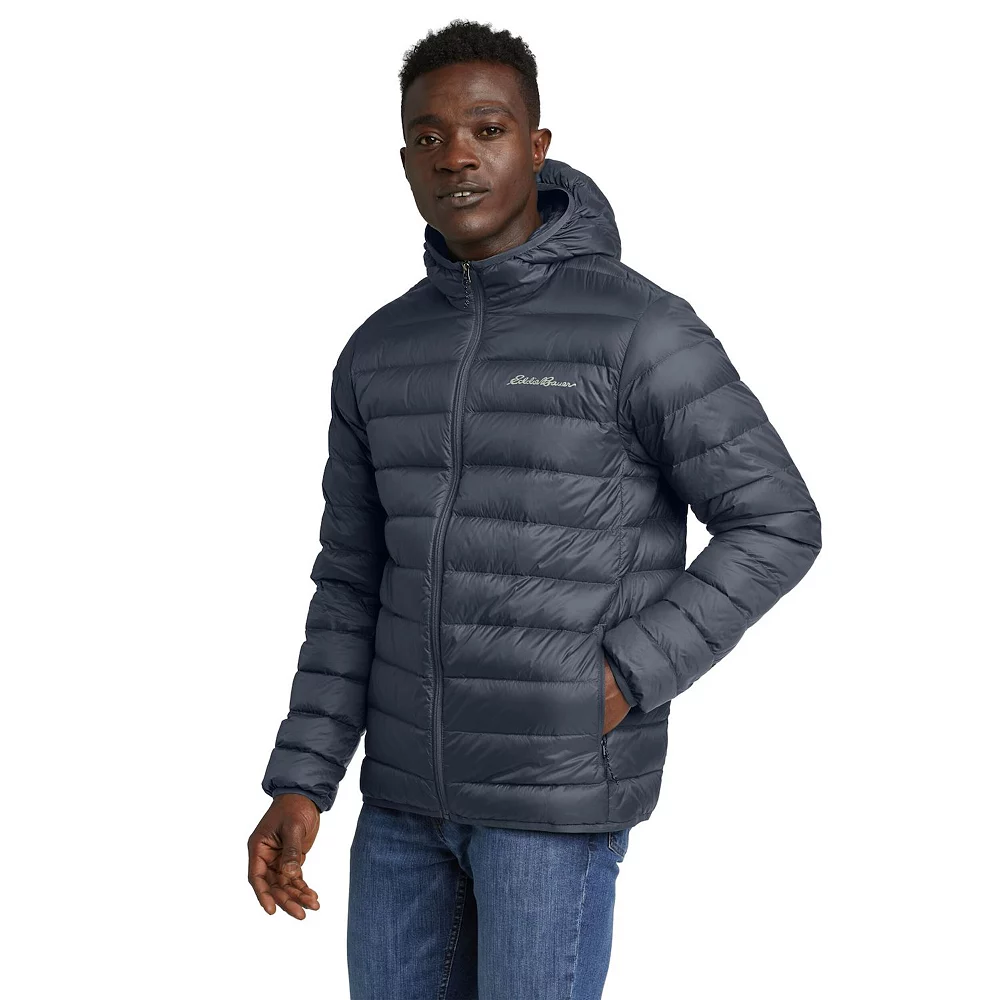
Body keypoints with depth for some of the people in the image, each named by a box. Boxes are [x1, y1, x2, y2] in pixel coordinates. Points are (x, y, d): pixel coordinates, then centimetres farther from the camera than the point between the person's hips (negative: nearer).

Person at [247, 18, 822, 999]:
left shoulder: (640, 327, -13)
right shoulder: (382, 352, 6)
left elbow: (775, 526, -9)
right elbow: (357, 583, 9)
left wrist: (624, 682, -16)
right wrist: (299, 785, 2)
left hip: (562, 782, -6)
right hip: (416, 774, 6)